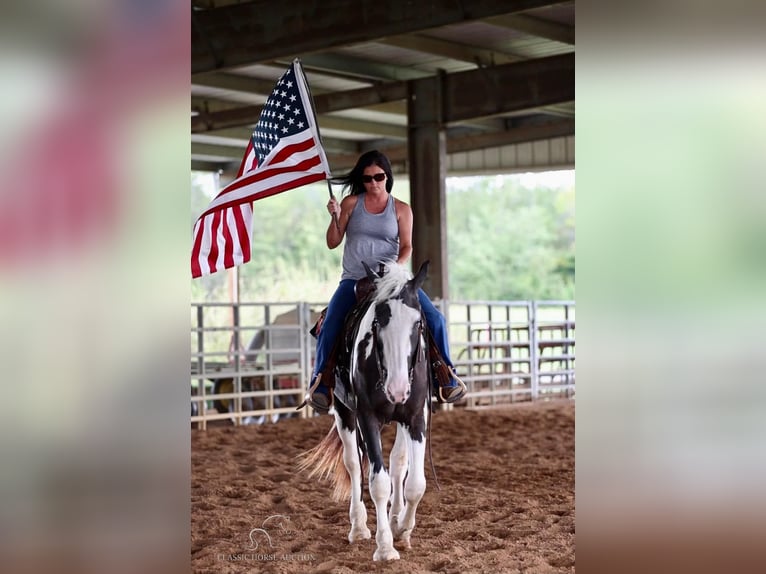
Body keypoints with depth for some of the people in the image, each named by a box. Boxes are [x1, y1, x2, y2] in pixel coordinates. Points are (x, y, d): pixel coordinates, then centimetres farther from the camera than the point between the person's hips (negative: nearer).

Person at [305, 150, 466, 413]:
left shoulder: (401, 209, 5)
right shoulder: (351, 203, 5)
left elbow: (406, 246, -1)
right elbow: (332, 243, 5)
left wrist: (395, 267, -20)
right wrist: (335, 217, -13)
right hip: (353, 280, 0)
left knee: (434, 318, -14)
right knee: (329, 328, -23)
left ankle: (447, 376, 1)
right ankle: (320, 384, -10)